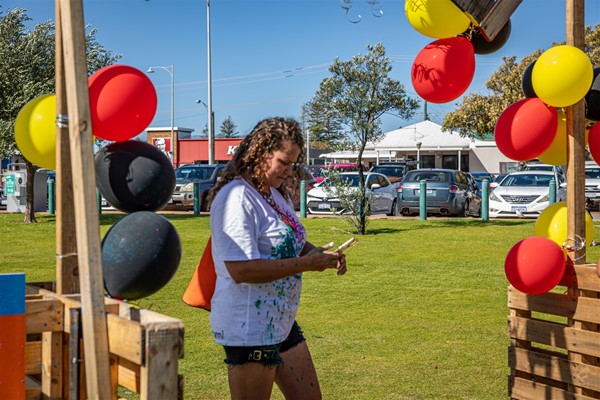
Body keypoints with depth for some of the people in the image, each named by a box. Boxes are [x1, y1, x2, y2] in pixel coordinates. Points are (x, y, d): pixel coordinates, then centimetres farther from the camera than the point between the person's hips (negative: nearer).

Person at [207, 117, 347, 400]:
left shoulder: (276, 194, 12)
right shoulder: (237, 198, -18)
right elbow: (241, 269, -27)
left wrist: (323, 255, 3)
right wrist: (307, 264, -22)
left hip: (283, 322, 10)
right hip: (249, 327, -10)